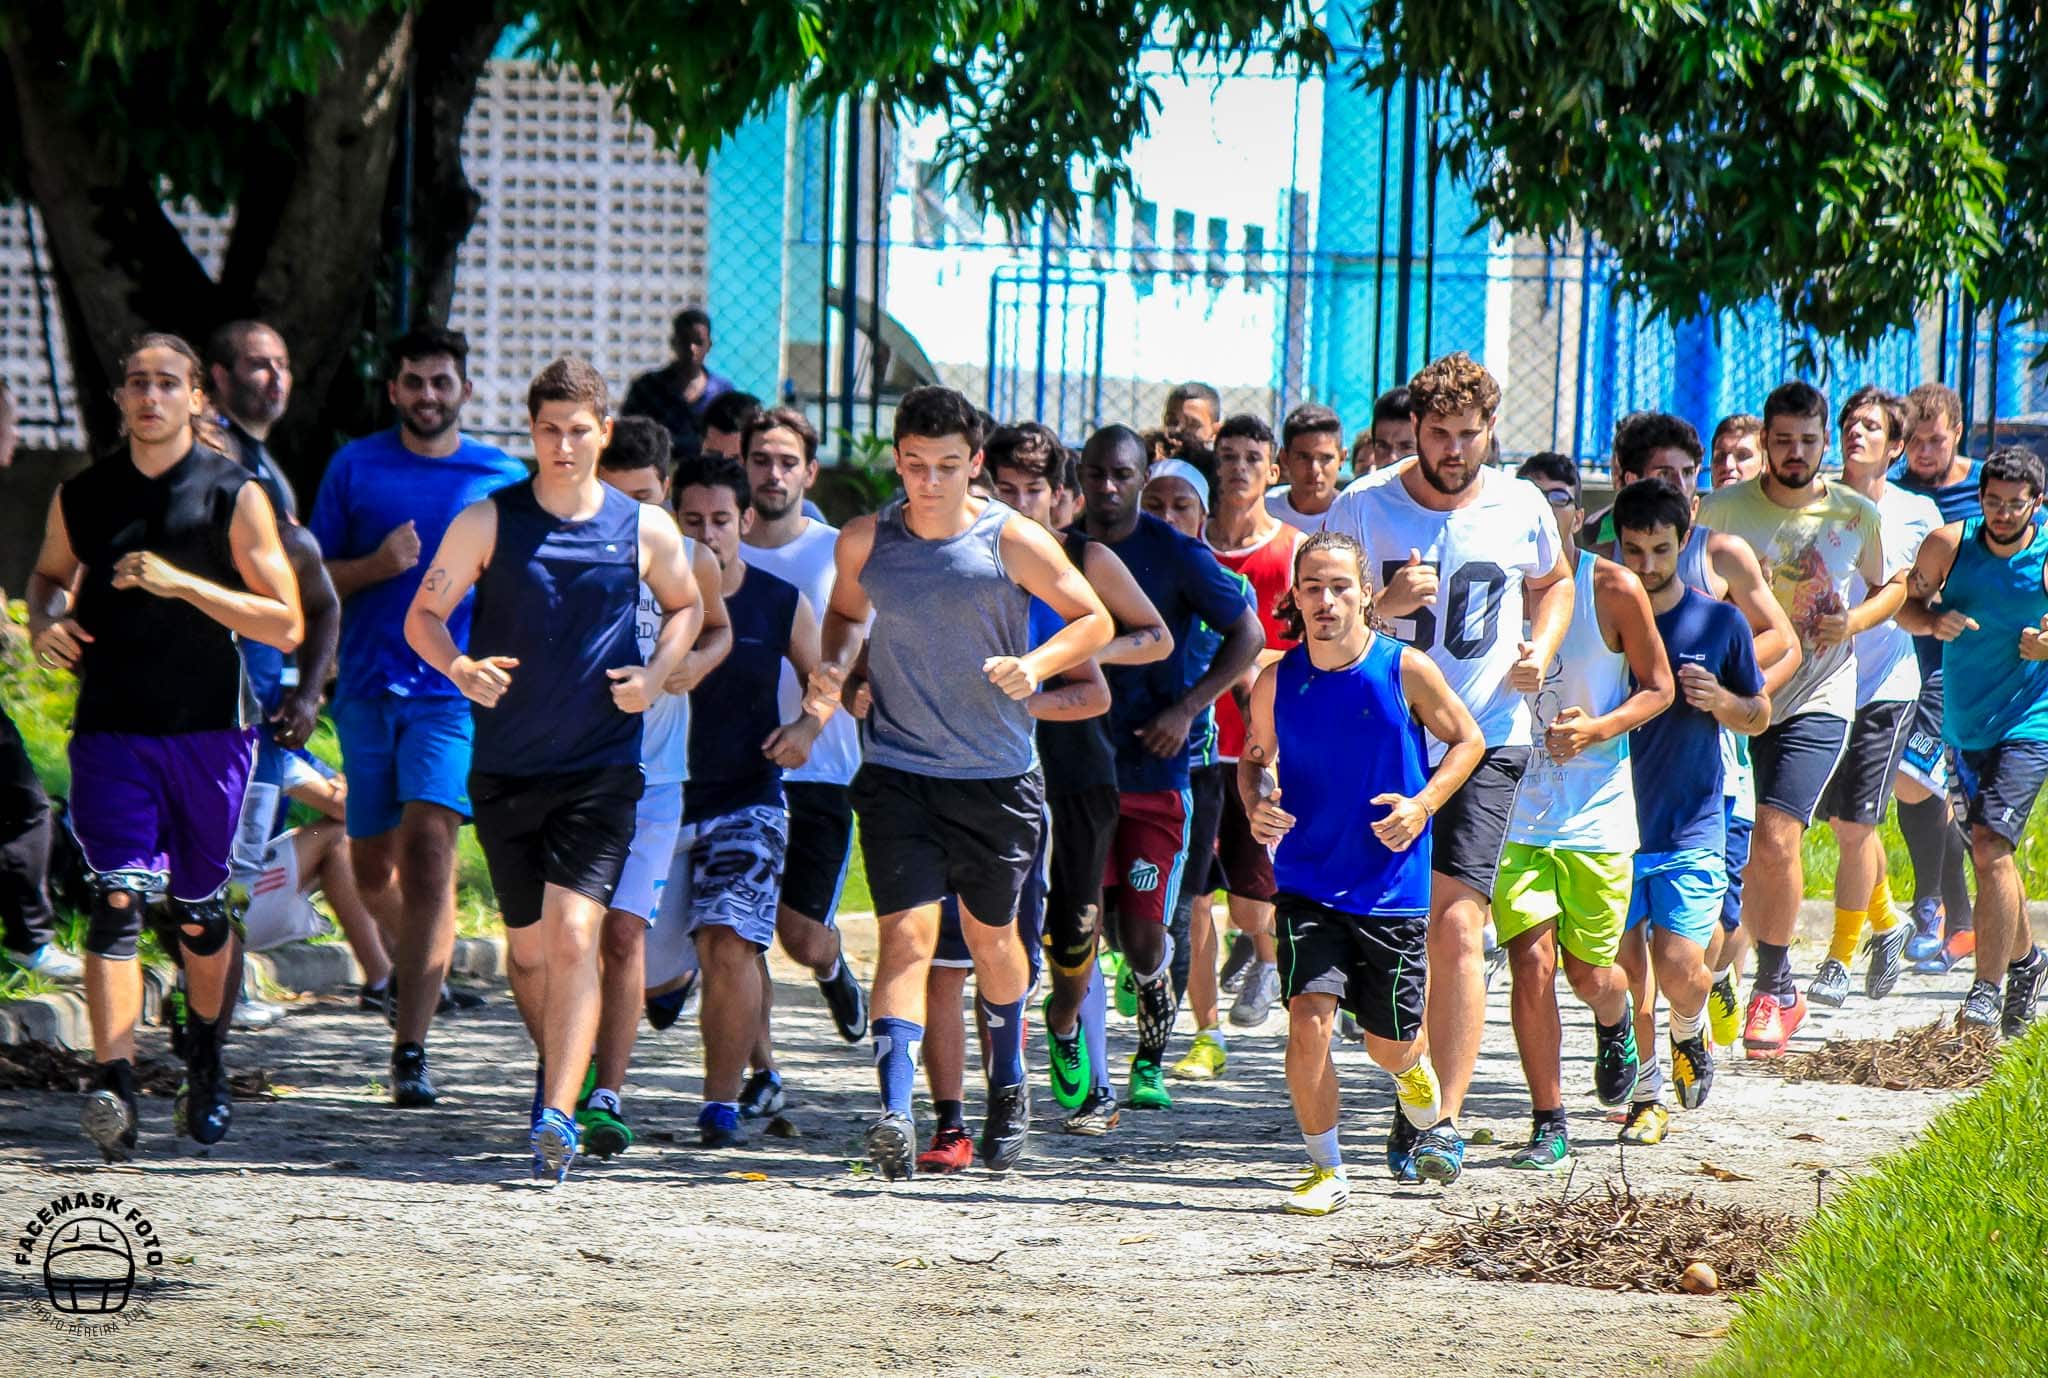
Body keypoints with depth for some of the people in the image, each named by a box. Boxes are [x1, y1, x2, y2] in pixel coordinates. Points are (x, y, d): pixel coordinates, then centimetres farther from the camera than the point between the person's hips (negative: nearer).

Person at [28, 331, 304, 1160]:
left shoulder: (235, 496, -2)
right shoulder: (81, 497, 6)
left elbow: (286, 626, -6)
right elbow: (50, 573, 27)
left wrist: (182, 583, -16)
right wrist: (45, 621, 3)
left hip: (210, 729, -1)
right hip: (111, 729, 1)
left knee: (198, 910, 11)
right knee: (117, 900, -16)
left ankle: (206, 1061, 38)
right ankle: (114, 1087, -26)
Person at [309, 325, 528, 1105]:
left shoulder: (504, 478, 6)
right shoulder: (355, 468, 6)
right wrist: (378, 565, -10)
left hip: (457, 691, -2)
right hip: (368, 689, 2)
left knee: (428, 851, -17)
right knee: (372, 867, 10)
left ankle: (410, 1048, -20)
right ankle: (418, 953, 46)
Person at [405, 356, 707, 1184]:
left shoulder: (645, 530, 2)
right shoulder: (487, 523, -1)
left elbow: (686, 607, 20)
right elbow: (423, 618, 3)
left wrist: (657, 675, 1)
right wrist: (459, 669, -19)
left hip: (601, 771, -2)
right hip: (505, 769, 2)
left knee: (574, 935, -17)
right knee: (528, 948, 12)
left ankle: (558, 1116, -23)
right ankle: (558, 1075, 37)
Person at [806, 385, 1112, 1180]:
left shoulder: (1013, 542, -8)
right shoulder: (865, 542, -1)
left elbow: (1096, 622, 0)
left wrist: (1035, 665, -18)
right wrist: (836, 667, -2)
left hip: (997, 776, 0)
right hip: (897, 771, 0)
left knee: (991, 936, 16)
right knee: (907, 934, -15)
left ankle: (1008, 1082, 42)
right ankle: (895, 1112, -25)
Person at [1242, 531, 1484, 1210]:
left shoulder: (1405, 670, -8)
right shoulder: (1277, 682, -2)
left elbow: (1467, 739, 5)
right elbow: (1255, 756, 15)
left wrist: (1422, 805, -11)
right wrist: (1257, 808, -7)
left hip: (1392, 888, -1)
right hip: (1307, 885, 1)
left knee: (1389, 1042, 12)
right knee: (1308, 1019, -17)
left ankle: (1428, 1108, 50)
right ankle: (1325, 1170, 1)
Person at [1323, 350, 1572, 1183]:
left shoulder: (1520, 508, 3)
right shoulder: (1364, 508, -3)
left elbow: (1555, 584, 24)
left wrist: (1541, 648, 5)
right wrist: (1384, 606, -22)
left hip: (1485, 744, -1)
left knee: (1457, 926, -13)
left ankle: (1447, 1116, -15)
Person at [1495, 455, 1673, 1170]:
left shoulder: (1613, 589, -4)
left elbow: (1658, 687, 2)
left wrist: (1597, 729, -15)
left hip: (1596, 809, -1)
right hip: (1515, 807, 1)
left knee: (1590, 974, 7)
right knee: (1531, 964, -11)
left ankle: (1616, 1027, 45)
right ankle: (1548, 1123, 1)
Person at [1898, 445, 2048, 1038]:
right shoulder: (1949, 545, -4)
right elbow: (1905, 606, 7)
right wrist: (1933, 620, -13)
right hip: (1964, 723, 5)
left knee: (1990, 846, -18)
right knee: (1990, 852, 15)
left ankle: (1987, 989, -15)